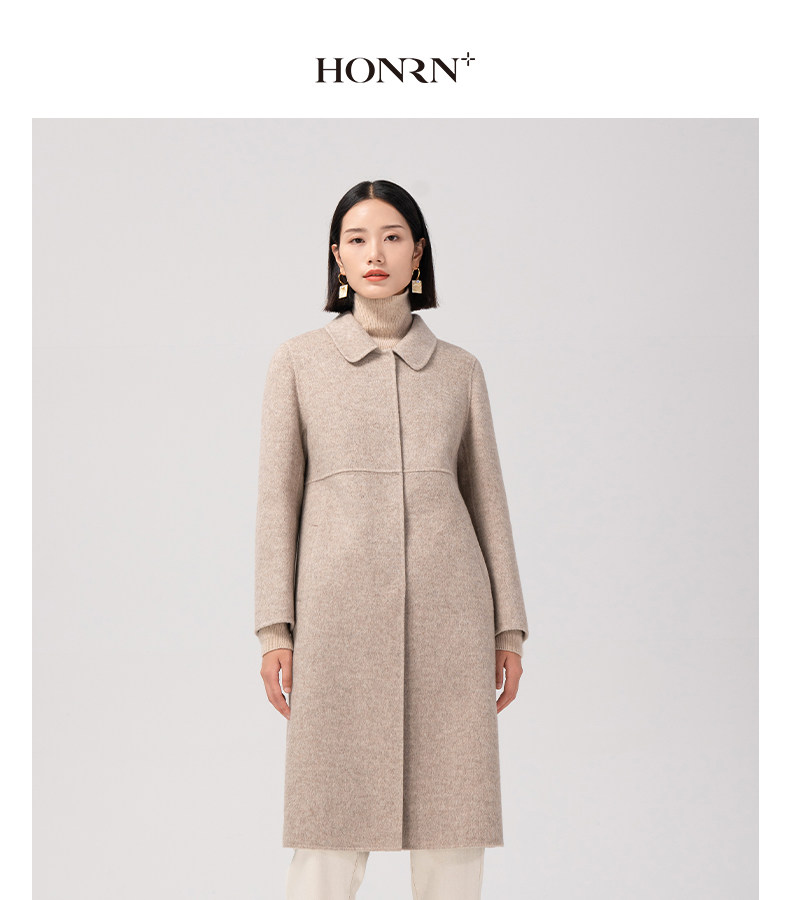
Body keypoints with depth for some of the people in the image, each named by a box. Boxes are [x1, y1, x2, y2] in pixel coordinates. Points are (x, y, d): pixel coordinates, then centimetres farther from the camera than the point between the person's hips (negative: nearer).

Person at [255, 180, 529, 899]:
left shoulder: (459, 369, 12)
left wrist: (509, 630, 6)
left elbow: (487, 497, 12)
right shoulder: (299, 361, 8)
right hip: (341, 605, -1)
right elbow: (278, 496, 5)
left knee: (453, 835, 2)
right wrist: (274, 629, -3)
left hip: (448, 609, 2)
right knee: (332, 829, -3)